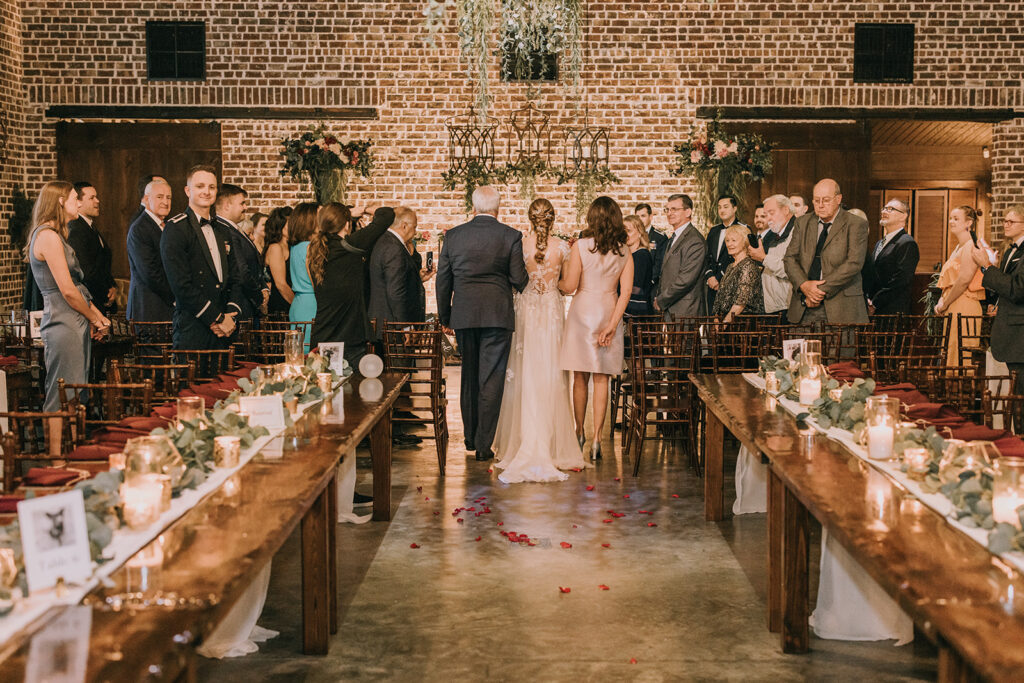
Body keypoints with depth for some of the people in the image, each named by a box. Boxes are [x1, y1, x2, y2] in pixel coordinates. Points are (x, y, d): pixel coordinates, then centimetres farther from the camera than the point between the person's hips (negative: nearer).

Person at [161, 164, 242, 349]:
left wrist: (230, 316, 0)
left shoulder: (222, 232, 17)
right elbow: (181, 285, -14)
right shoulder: (175, 228, -6)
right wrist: (216, 318, -12)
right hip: (192, 329, -6)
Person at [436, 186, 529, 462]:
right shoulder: (511, 236, -4)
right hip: (497, 315, -3)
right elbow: (519, 279, -5)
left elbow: (443, 280, 7)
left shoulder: (453, 235, 4)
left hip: (464, 315, 3)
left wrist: (445, 318, 16)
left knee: (469, 377, 17)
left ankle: (470, 437, 26)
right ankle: (483, 444, 1)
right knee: (491, 380, 1)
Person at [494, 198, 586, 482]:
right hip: (553, 310, 0)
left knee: (525, 375, 7)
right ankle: (551, 442, 10)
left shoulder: (519, 245, -6)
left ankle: (524, 440, 11)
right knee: (551, 375, 6)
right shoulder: (561, 247, -6)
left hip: (526, 309, 0)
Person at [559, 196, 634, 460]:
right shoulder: (624, 252, 1)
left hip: (583, 310, -2)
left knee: (580, 377, 11)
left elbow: (569, 286, -10)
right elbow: (626, 292, -5)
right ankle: (596, 438, 0)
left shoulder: (581, 246, -9)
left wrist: (558, 281, 12)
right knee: (601, 379, 5)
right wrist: (612, 325, -6)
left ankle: (579, 432, 23)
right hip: (610, 312, 2)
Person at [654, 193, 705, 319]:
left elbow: (685, 280, -20)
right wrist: (658, 298, 6)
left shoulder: (694, 240, -14)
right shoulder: (674, 238, 18)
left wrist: (661, 301, -11)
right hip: (669, 311, 9)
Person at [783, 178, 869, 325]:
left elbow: (854, 263, -10)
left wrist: (822, 290, -14)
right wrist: (804, 285, -11)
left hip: (841, 306, -3)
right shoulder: (803, 223, 14)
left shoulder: (856, 225, 0)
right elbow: (790, 258, 8)